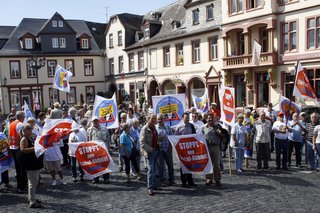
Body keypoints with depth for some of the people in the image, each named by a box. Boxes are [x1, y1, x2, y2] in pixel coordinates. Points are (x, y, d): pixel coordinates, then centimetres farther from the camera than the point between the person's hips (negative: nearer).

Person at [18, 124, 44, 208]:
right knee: (32, 182, -10)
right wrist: (34, 148, -28)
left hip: (35, 163, 10)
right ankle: (32, 202, -7)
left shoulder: (31, 138, 16)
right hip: (30, 164, -10)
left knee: (34, 181, 17)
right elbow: (23, 150, -24)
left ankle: (31, 198, 29)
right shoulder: (24, 139, -12)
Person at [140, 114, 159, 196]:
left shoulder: (154, 127, 14)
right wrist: (150, 149, -19)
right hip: (150, 151, -7)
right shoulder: (145, 129, -10)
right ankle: (150, 188, -7)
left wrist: (158, 144, 12)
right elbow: (142, 142, -15)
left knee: (154, 169, 13)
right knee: (151, 169, -10)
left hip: (156, 150, 7)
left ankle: (153, 185, 22)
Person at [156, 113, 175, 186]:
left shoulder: (167, 127, 9)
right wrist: (158, 139, -18)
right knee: (161, 166, 5)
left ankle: (171, 180, 18)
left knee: (170, 164, 7)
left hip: (168, 149, 3)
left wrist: (171, 145, 0)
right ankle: (163, 180, 16)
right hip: (160, 149, -2)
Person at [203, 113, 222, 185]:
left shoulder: (218, 126, 8)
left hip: (216, 147, -1)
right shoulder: (204, 128, 9)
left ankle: (217, 180, 11)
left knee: (217, 164, 3)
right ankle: (209, 179, 15)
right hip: (207, 147, 1)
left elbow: (224, 135, 10)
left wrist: (220, 133, -10)